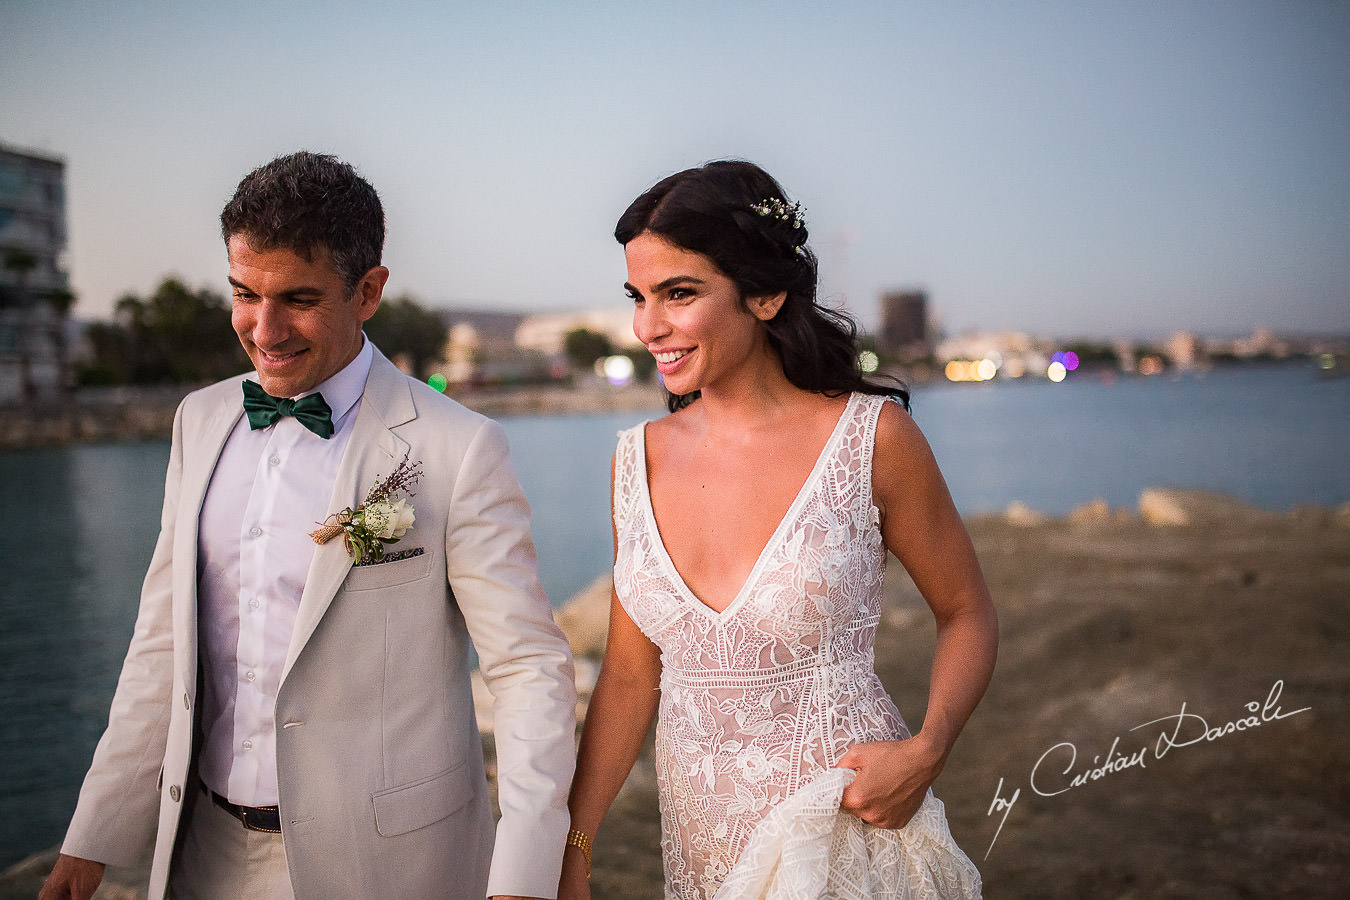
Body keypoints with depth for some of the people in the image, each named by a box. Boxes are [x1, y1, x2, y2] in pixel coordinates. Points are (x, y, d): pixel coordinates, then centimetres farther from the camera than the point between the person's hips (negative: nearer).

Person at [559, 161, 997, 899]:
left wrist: (925, 752, -16)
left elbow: (967, 614, -1)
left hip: (846, 834, -4)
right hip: (699, 837, 4)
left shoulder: (872, 438, -12)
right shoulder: (639, 462, -1)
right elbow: (630, 674, 5)